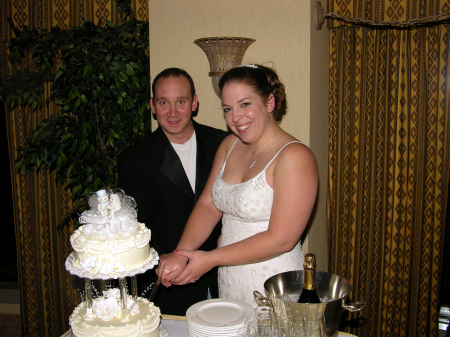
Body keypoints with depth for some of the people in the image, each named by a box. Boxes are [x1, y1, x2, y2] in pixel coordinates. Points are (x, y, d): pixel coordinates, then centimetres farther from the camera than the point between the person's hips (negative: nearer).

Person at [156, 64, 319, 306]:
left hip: (274, 290, -6)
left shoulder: (294, 157, -17)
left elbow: (281, 239, -20)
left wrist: (210, 259, -16)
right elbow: (208, 205, 2)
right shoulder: (230, 145, 6)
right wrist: (180, 255, -13)